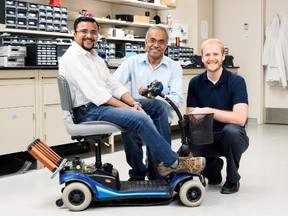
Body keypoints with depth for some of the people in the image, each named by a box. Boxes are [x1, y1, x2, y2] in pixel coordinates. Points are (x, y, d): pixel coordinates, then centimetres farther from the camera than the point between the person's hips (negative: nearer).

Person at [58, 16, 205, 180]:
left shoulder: (95, 57, 18)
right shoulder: (72, 58, -12)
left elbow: (114, 85, 11)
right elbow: (96, 94, -20)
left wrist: (134, 103, -7)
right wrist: (128, 109, -21)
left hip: (106, 103, 9)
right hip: (88, 111, -9)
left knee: (158, 105, -1)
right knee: (140, 118, -28)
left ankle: (165, 160, -2)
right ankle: (173, 163, -12)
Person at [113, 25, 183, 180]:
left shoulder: (174, 68, 7)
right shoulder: (133, 62, 9)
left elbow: (177, 99, -6)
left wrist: (154, 97, -24)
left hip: (160, 120, 2)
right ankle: (138, 173, -12)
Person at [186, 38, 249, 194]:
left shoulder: (236, 81, -13)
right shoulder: (195, 83, 0)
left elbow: (240, 118, -25)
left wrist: (207, 111, -27)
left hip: (232, 138, -3)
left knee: (231, 130, -37)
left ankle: (233, 179, -10)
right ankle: (214, 168, 12)